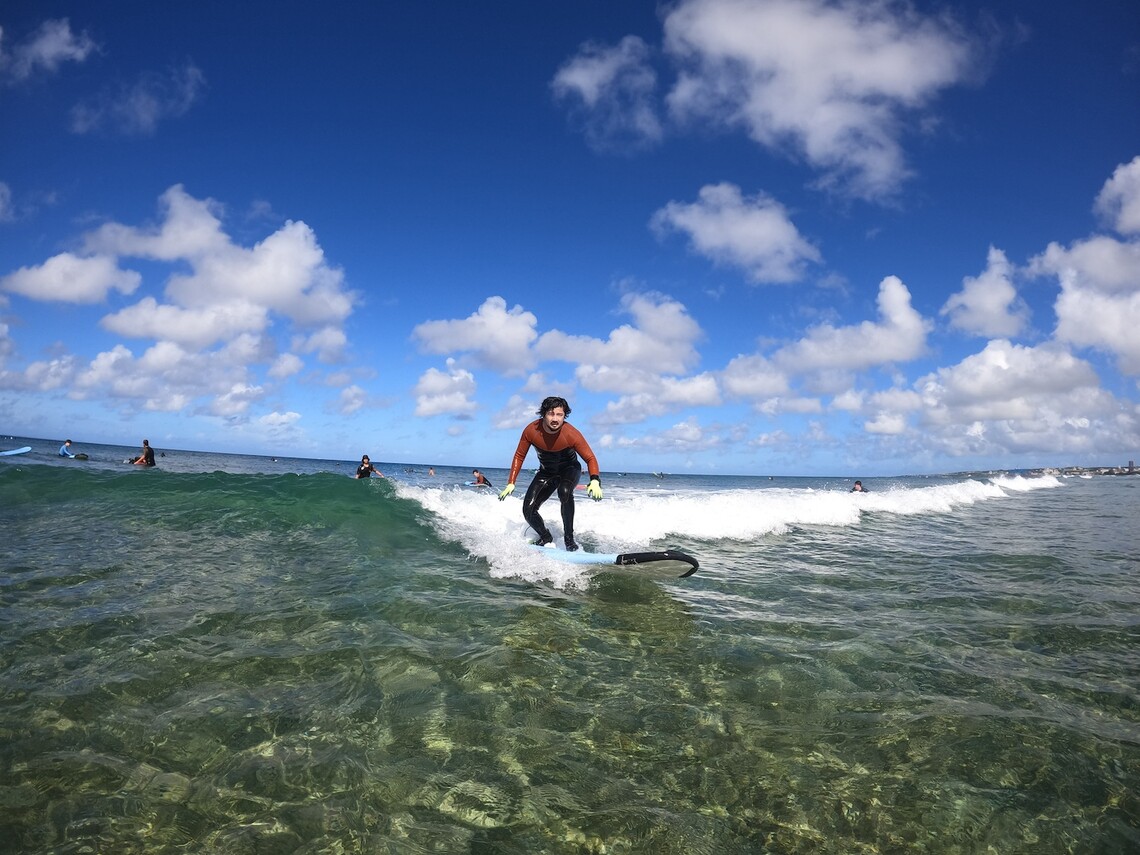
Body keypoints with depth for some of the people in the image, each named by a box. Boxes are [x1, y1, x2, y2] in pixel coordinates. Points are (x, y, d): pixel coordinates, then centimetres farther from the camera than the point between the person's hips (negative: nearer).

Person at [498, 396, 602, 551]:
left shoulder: (571, 434, -30)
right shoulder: (531, 431, -23)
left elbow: (590, 458, -21)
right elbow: (519, 456, -9)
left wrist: (595, 481, -39)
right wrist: (511, 483, -14)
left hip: (570, 469, -3)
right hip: (546, 472, 3)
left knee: (564, 492, -37)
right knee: (528, 510, -10)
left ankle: (569, 538, -23)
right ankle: (546, 537, 19)